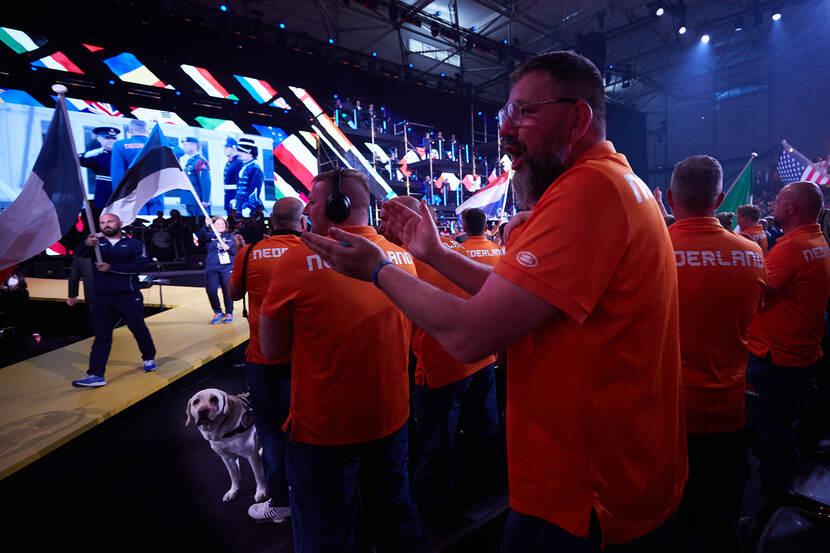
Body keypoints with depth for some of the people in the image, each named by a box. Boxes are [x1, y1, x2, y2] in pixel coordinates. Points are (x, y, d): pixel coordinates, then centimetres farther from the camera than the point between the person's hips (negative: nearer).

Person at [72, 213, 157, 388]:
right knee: (101, 335, 2)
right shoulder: (97, 242, 12)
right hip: (102, 298, 2)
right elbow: (80, 254, -9)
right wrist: (87, 245, -33)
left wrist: (111, 267, -16)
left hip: (128, 295, -2)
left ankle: (149, 358, 29)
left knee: (138, 329, 7)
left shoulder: (133, 244, 6)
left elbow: (140, 265, -11)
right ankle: (96, 375, 2)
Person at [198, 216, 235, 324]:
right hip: (211, 268, 0)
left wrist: (228, 248, -11)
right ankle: (218, 312, 11)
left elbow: (235, 251, 9)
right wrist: (206, 226, -31)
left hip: (227, 268, 0)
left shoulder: (229, 237, 15)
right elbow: (201, 235, -14)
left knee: (227, 290, -6)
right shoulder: (209, 236, 9)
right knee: (211, 290, -9)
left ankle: (229, 313, 12)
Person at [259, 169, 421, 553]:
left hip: (324, 430, -4)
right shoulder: (403, 257, -3)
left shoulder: (298, 261, -19)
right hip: (392, 419, 5)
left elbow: (272, 349, -10)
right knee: (395, 518, 24)